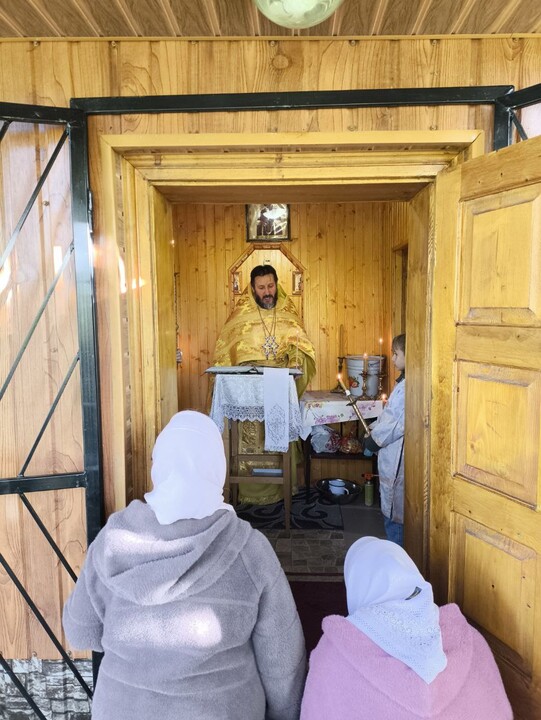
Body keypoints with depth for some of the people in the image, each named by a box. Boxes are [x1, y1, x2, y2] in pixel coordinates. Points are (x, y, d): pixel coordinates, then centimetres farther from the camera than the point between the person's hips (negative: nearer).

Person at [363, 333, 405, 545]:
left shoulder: (408, 386, -22)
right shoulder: (404, 381, 10)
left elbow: (399, 423, -23)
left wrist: (374, 440, -11)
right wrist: (374, 429, 7)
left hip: (397, 456, -10)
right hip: (392, 454, 10)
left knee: (394, 510, 3)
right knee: (392, 506, 20)